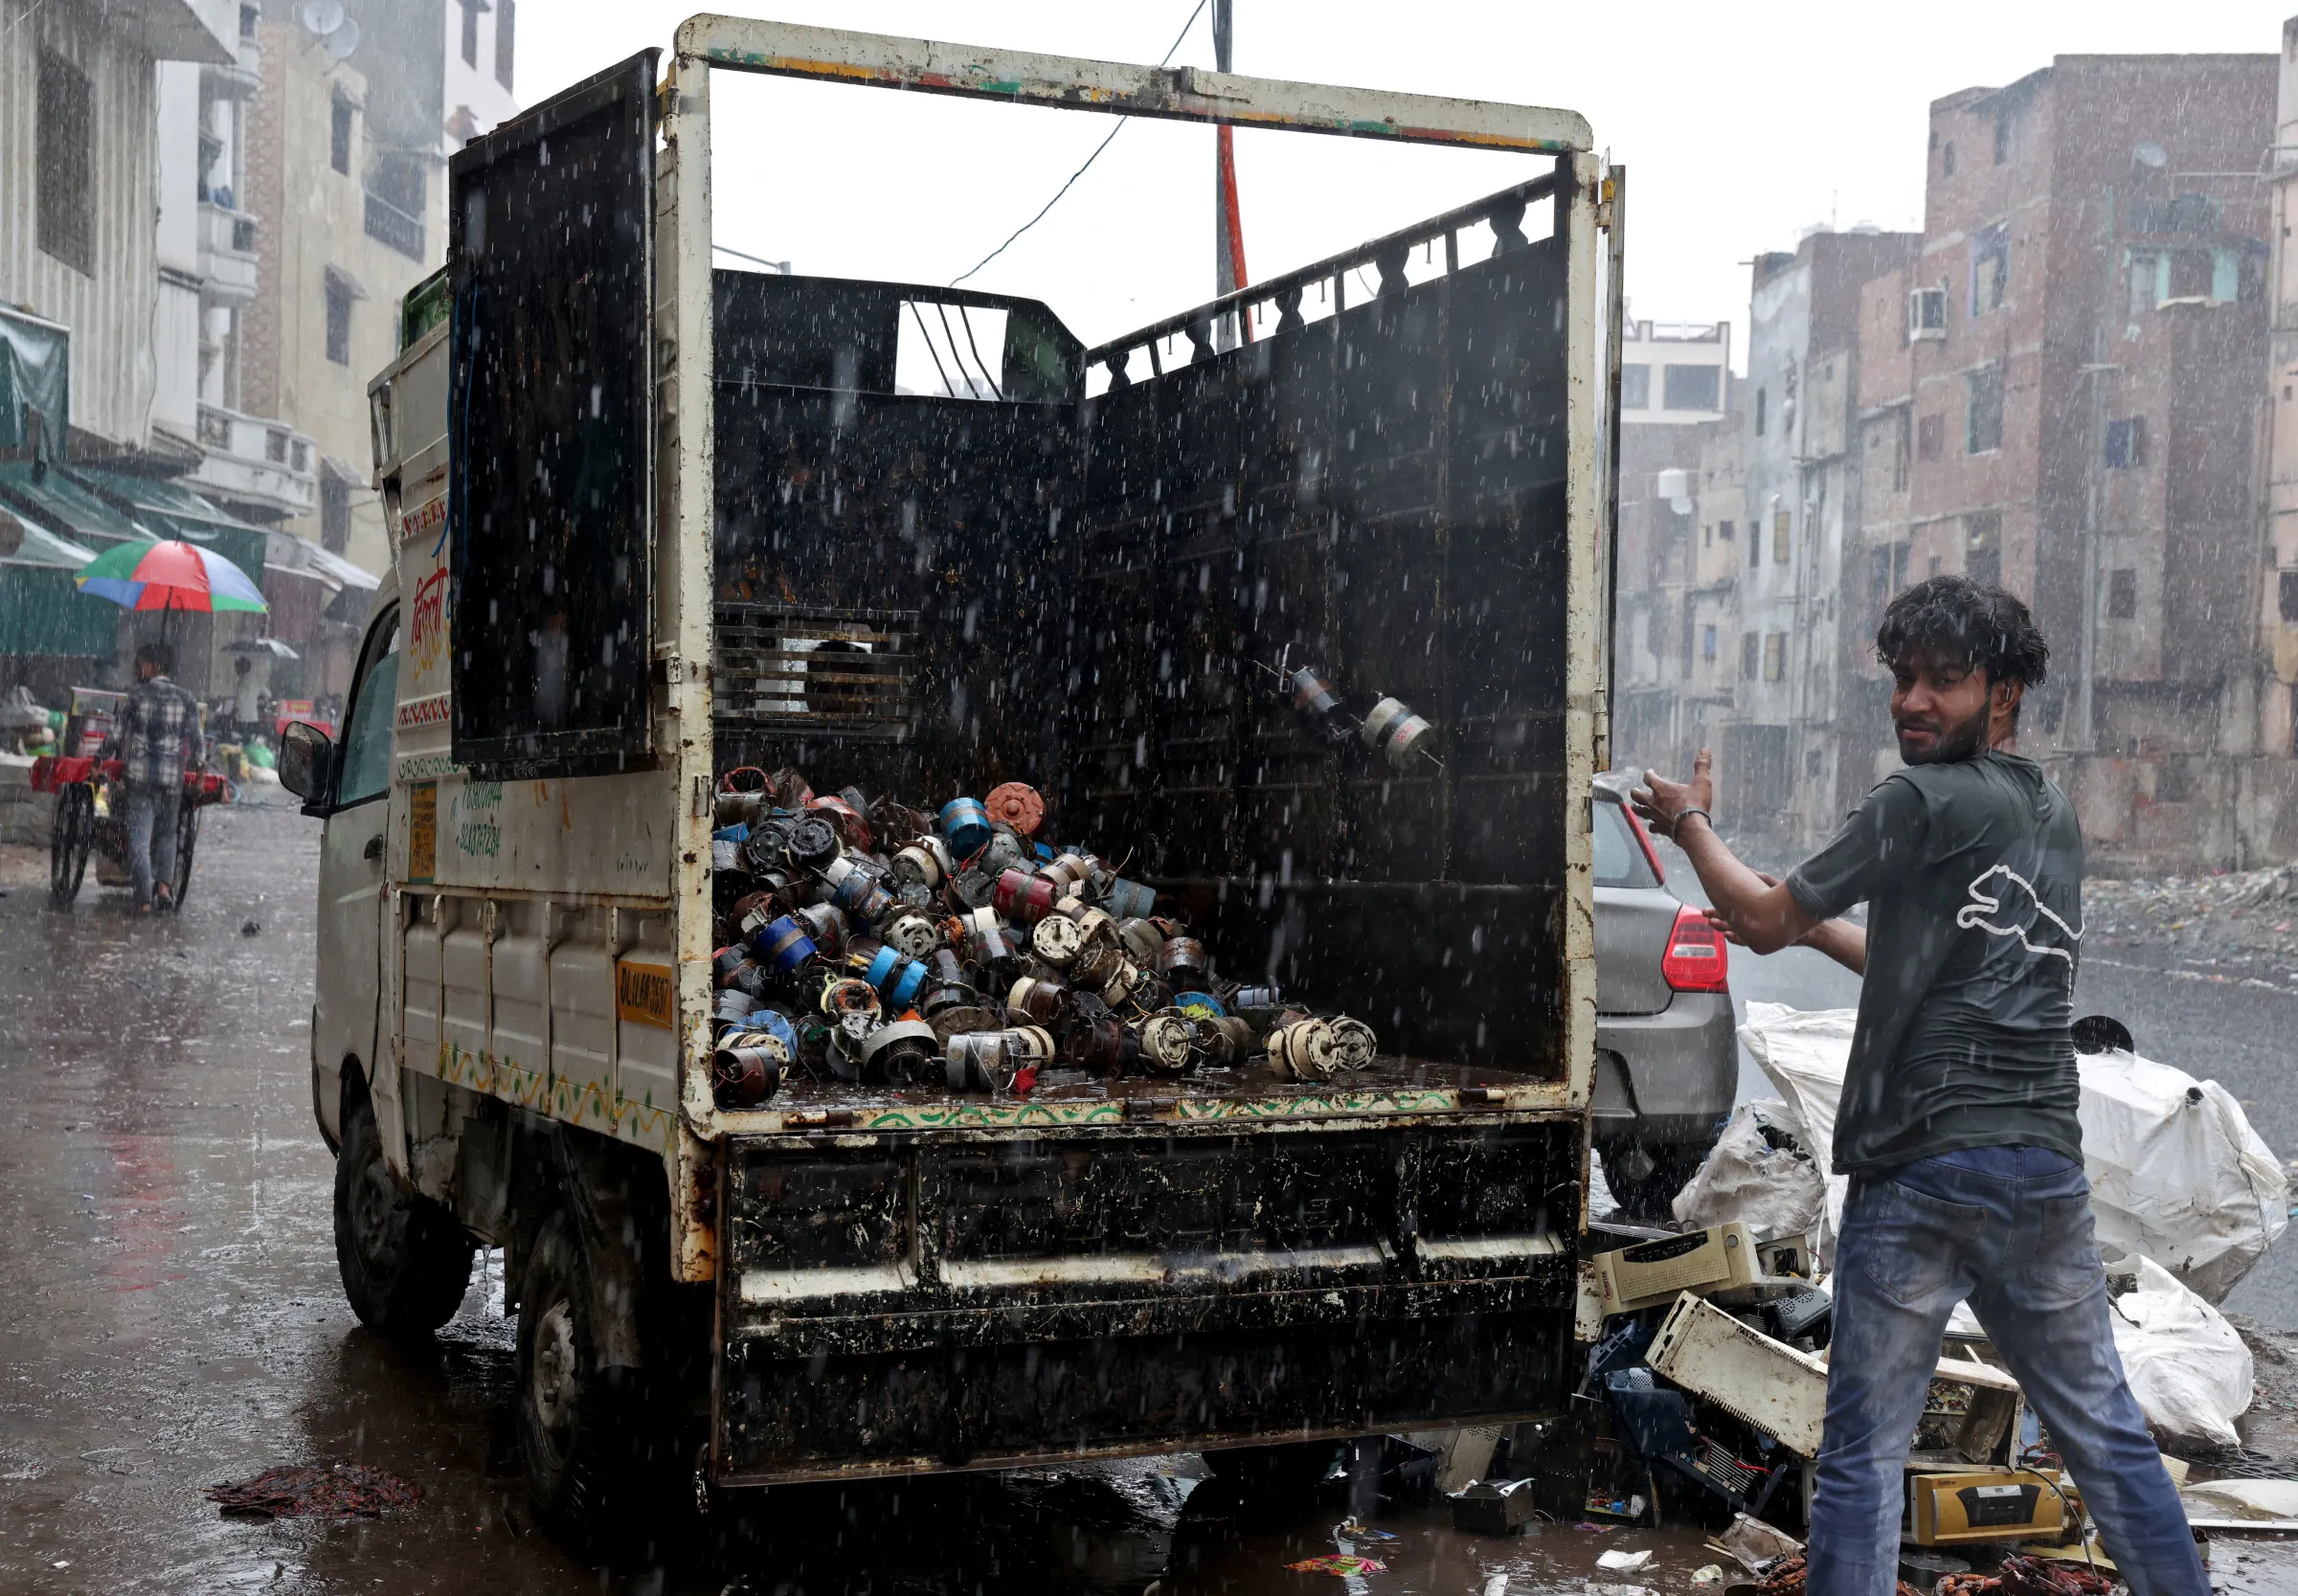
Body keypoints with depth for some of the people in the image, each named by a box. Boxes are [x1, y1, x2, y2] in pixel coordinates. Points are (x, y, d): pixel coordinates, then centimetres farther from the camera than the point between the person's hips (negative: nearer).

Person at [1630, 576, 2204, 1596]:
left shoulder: (1923, 803, -8)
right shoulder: (2054, 816, 15)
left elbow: (1761, 917, -2)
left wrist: (1690, 819, 13)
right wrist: (1816, 930, 27)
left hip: (1918, 1168, -7)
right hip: (2045, 1162, 7)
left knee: (1864, 1454, 0)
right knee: (2103, 1430, 15)